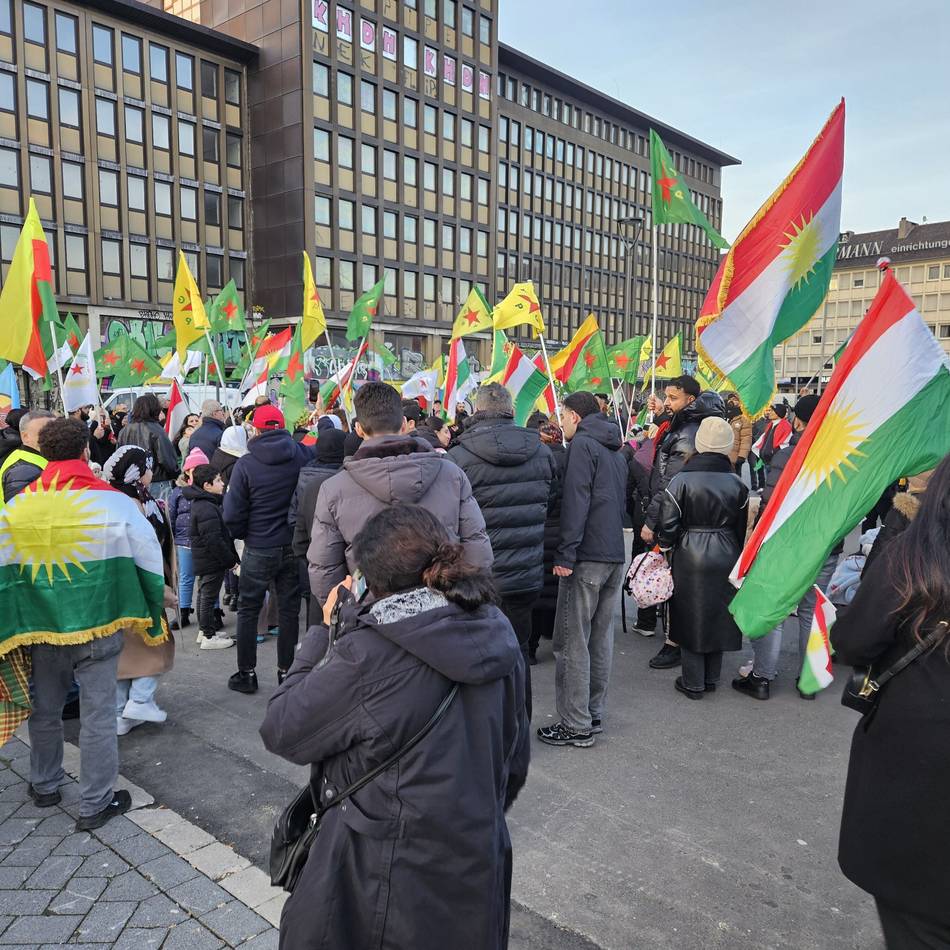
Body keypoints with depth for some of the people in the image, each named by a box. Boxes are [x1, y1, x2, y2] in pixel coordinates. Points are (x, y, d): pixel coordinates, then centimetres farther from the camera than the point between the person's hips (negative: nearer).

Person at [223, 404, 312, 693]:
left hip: (259, 549, -2)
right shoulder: (304, 455, -9)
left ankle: (247, 673, 21)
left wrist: (244, 535, 9)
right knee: (289, 609, 12)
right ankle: (286, 672, 20)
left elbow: (232, 514, -8)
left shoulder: (246, 464, -11)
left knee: (248, 610, 14)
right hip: (295, 546, 2)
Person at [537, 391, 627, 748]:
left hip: (587, 556, -9)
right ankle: (594, 714, 22)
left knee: (572, 642, -3)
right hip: (616, 555, 9)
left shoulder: (582, 444, -8)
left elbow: (575, 502, -17)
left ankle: (577, 725, 1)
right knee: (600, 638, 14)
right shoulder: (616, 451, 20)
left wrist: (566, 554, -18)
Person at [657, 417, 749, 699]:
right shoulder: (737, 484, -2)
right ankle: (712, 679, 27)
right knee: (718, 617, 14)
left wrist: (665, 547, 6)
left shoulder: (681, 480, -13)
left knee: (690, 617, 8)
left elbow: (667, 524, -12)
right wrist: (737, 556, 17)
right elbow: (743, 527, 4)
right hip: (726, 558, 3)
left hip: (690, 558, -3)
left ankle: (693, 683, 16)